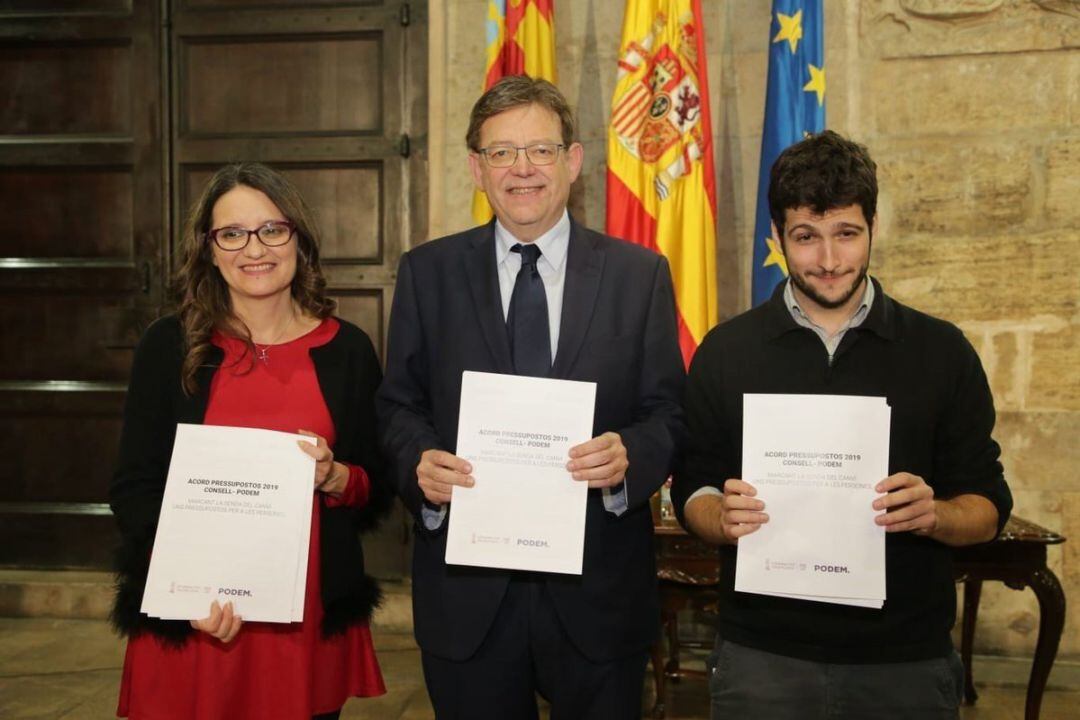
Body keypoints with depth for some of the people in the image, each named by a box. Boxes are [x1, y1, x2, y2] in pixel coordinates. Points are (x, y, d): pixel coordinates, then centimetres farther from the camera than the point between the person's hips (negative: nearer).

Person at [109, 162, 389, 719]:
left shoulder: (347, 350, 2)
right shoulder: (168, 347, 0)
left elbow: (378, 490, 7)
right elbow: (132, 488, 0)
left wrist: (333, 477, -14)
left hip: (309, 622, 1)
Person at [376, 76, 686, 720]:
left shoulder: (641, 274, 2)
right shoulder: (427, 273, 4)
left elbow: (670, 413, 2)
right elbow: (398, 405, 6)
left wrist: (630, 456, -20)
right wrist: (420, 462, -15)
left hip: (599, 594, 0)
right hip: (466, 594, 0)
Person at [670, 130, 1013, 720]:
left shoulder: (941, 352, 1)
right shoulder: (725, 352, 1)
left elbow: (987, 509, 2)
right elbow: (691, 492, 4)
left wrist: (933, 514, -20)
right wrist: (725, 518, -18)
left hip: (907, 662, 1)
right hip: (762, 659, 0)